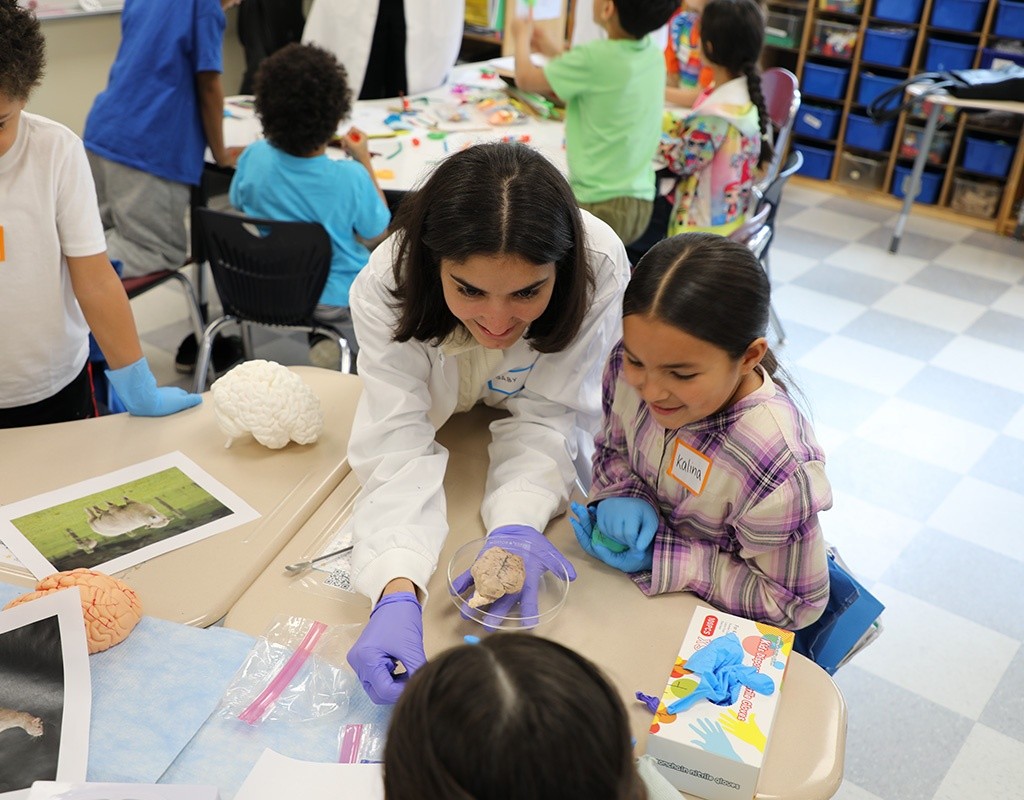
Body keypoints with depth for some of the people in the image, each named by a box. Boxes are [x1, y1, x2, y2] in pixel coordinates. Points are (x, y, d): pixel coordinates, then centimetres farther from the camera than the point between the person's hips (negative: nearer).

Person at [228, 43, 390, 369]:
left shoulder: (253, 158, -17)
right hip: (334, 300, -5)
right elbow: (376, 231, -8)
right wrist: (364, 160, -1)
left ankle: (325, 344, 17)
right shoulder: (350, 178, -27)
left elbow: (238, 205, 4)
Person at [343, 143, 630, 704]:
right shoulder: (385, 284, -35)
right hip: (437, 420, 0)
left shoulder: (599, 266, -36)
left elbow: (546, 415, -27)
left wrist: (516, 523, -44)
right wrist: (398, 592, -53)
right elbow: (400, 448, -38)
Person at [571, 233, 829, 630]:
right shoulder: (629, 367, -19)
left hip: (716, 616, -5)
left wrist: (664, 558, -26)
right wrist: (623, 494, -20)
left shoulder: (777, 472, -34)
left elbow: (794, 603, -19)